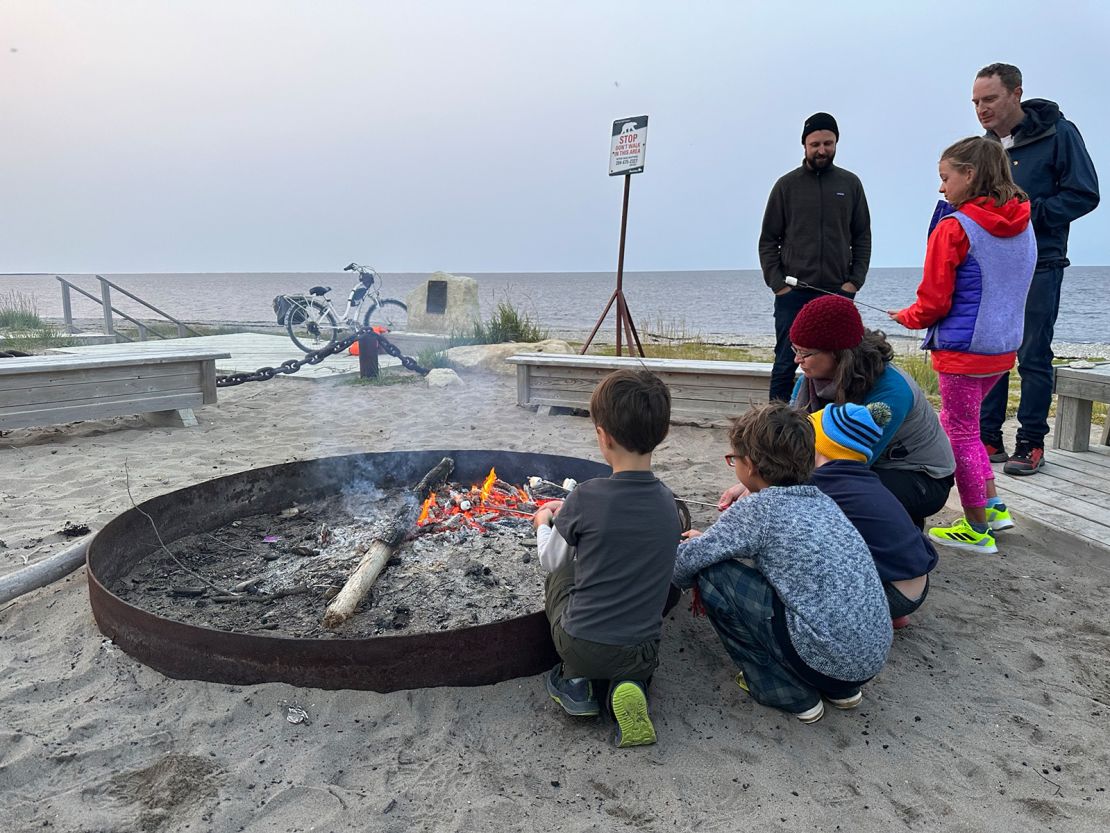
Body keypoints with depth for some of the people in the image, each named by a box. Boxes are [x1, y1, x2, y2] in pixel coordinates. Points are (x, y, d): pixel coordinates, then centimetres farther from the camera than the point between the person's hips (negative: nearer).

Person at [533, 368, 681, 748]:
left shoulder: (587, 497, -17)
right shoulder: (667, 502, -3)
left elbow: (551, 561, 1)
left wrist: (544, 523, 22)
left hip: (579, 645, -2)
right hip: (641, 653, 2)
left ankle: (575, 678, 9)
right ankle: (628, 685, 4)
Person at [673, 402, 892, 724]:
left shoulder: (758, 508, -12)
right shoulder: (822, 501, 10)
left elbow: (686, 562, -7)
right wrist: (715, 539, 27)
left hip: (827, 658, -8)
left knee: (712, 575, -5)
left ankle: (789, 693, 7)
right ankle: (842, 688, 22)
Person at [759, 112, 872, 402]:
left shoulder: (850, 184, 9)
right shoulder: (787, 185, 5)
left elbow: (862, 238, 10)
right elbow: (768, 240, 3)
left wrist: (855, 281, -3)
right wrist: (777, 284, -7)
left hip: (838, 293, 2)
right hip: (793, 294, -1)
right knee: (785, 366, 0)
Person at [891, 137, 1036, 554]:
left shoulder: (954, 227, -16)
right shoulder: (1022, 224, 7)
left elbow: (934, 301, -14)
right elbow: (1010, 288, 17)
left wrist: (907, 317, 6)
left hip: (962, 348, -8)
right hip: (1004, 346, 8)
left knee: (960, 431, 4)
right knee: (962, 424, 21)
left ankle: (976, 530, 12)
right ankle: (993, 505, 24)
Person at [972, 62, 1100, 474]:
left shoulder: (1057, 133, -6)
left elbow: (1084, 195, -9)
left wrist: (1027, 214, -18)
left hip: (1038, 268, -6)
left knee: (1033, 358, -2)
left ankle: (1031, 444, 7)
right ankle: (988, 439, 13)